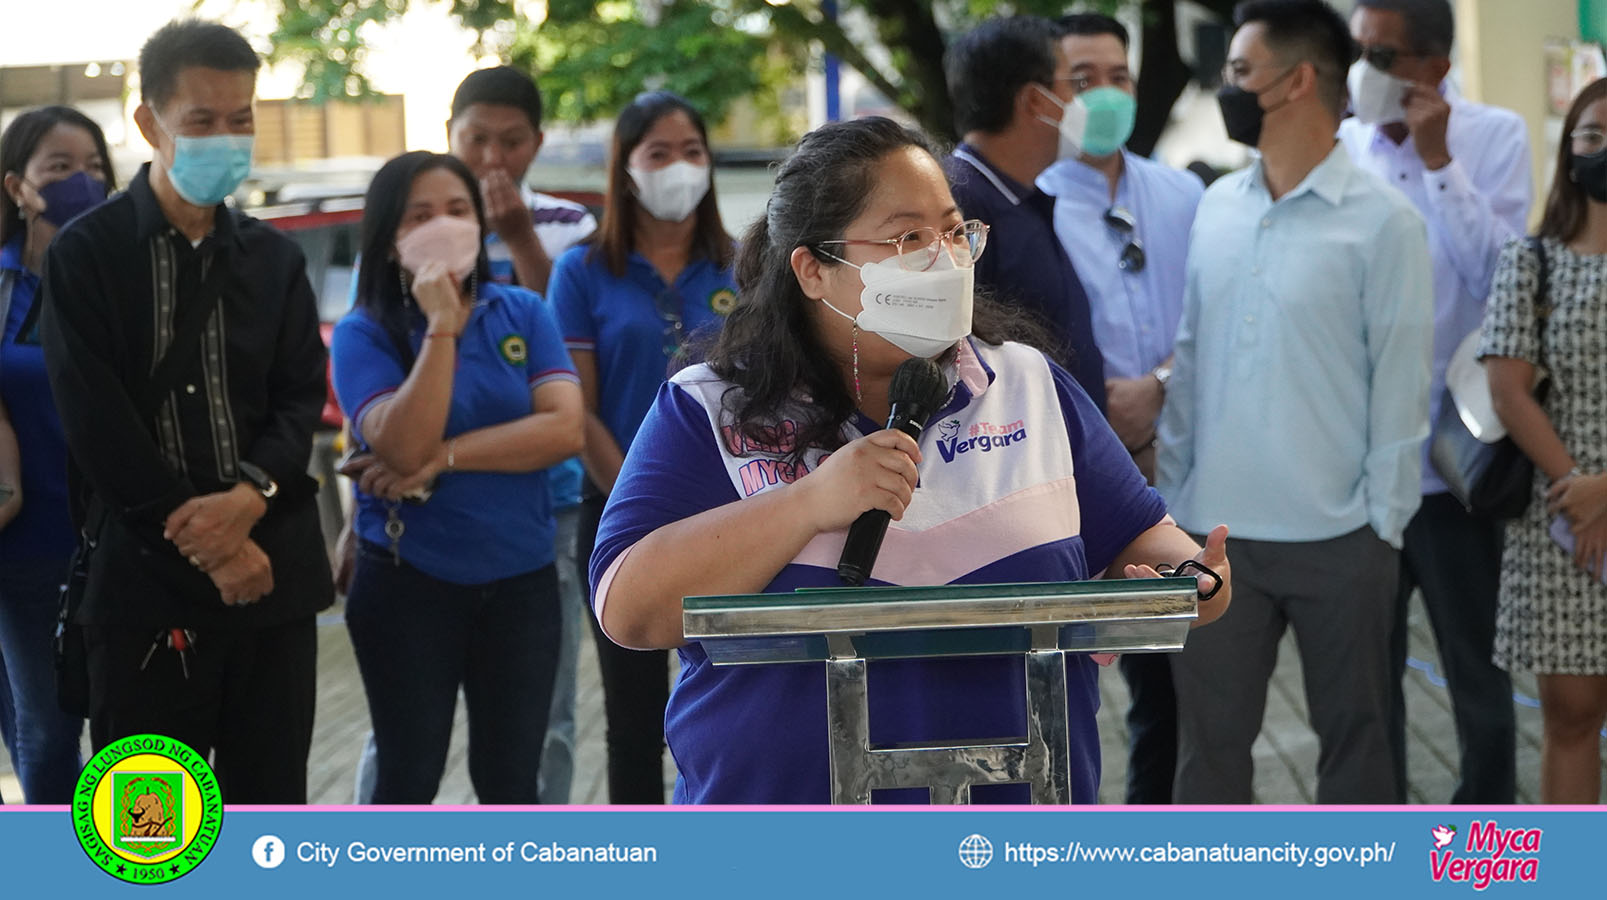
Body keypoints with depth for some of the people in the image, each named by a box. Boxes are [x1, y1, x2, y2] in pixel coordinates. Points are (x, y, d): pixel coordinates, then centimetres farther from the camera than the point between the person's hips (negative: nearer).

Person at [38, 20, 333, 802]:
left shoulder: (274, 258, 13)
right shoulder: (85, 254, -2)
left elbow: (301, 397, 5)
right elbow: (94, 421, -10)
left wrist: (252, 494, -15)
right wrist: (203, 539, -13)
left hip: (270, 566, 4)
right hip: (145, 571, -4)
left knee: (271, 797, 9)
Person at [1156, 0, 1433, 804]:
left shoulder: (1382, 220, -7)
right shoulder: (1215, 208, 7)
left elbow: (1400, 383, -7)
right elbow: (1188, 361, 9)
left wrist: (1383, 523, -8)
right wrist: (1172, 495, 5)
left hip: (1338, 539, -4)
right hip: (1216, 532, 4)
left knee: (1353, 737, 10)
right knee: (1208, 740, 8)